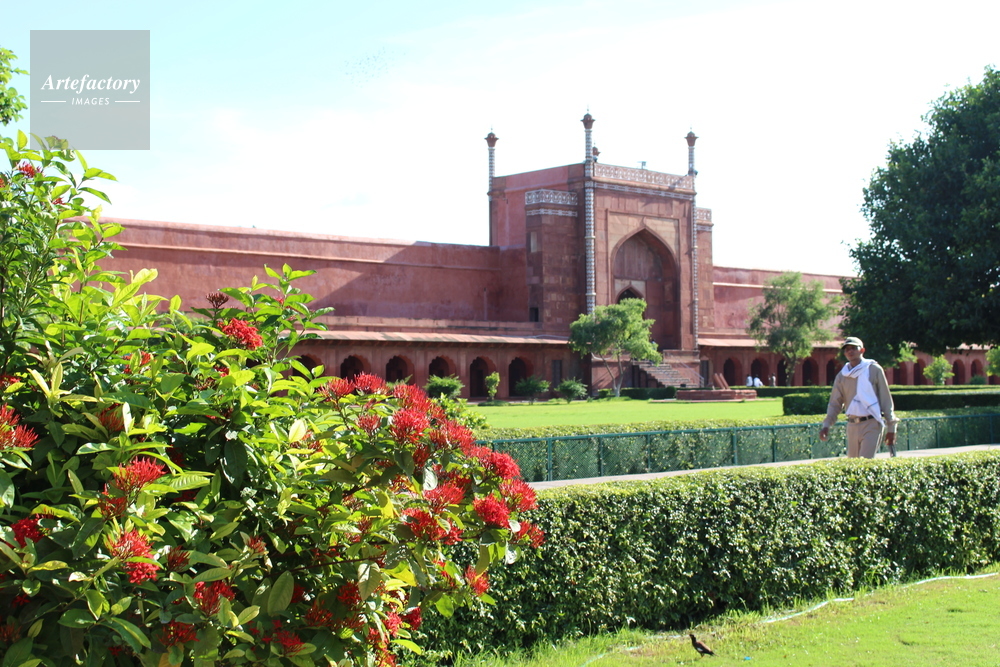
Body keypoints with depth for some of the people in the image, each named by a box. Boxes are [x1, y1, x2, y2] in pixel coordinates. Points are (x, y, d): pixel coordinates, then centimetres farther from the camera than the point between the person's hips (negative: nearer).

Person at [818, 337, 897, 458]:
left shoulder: (874, 370, 0)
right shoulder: (842, 376, 11)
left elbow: (886, 399, 1)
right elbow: (835, 403, 12)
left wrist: (891, 427, -1)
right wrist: (826, 424, -3)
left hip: (872, 425, -5)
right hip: (852, 426, 5)